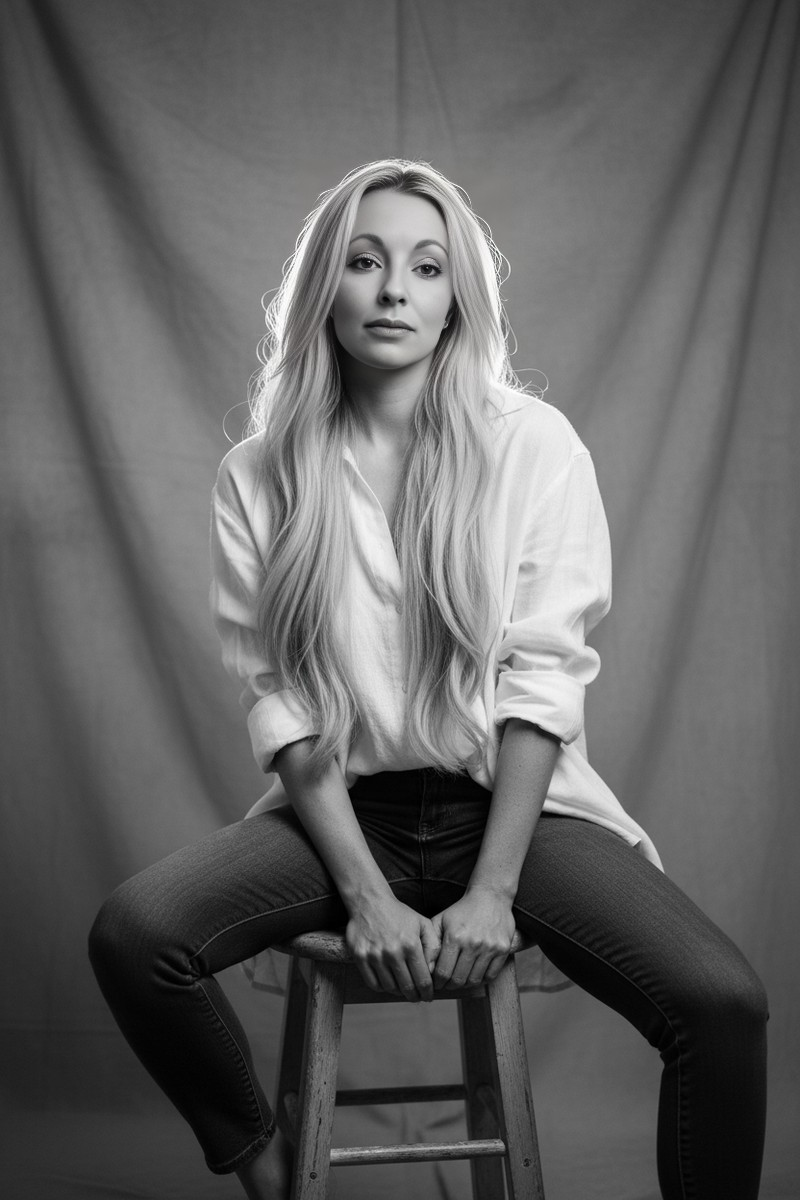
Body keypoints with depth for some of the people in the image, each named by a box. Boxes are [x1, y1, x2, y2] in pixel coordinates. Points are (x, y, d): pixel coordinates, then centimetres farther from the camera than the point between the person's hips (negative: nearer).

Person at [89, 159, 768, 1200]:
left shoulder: (533, 445, -3)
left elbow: (542, 679, -8)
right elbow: (278, 701, -5)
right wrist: (366, 895, -15)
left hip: (515, 800, -1)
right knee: (131, 935, -23)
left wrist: (491, 891, -15)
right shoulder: (260, 477, 0)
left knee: (724, 1001, -24)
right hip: (344, 806, 1)